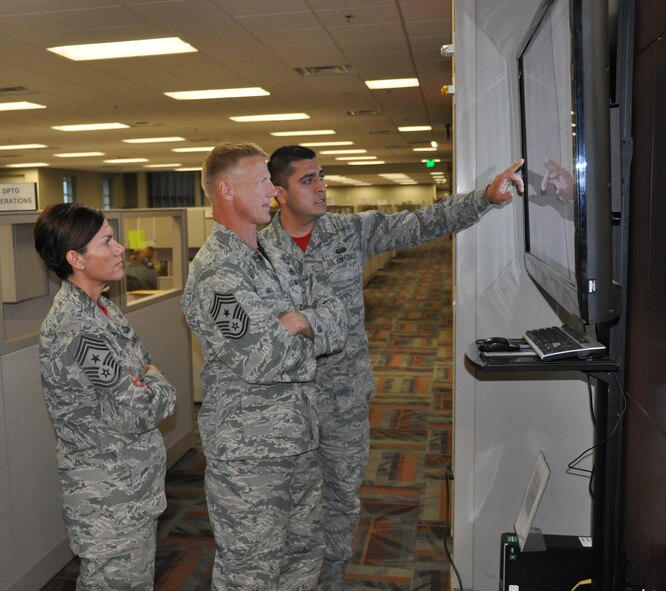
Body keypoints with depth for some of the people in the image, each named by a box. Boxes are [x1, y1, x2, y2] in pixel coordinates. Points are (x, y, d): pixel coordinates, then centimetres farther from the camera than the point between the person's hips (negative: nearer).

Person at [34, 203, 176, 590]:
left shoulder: (100, 308, 5)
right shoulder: (74, 329, -25)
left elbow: (148, 366, 9)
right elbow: (139, 411, -24)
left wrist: (143, 385, -13)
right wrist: (154, 382, -3)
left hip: (133, 484, 9)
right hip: (110, 497, -9)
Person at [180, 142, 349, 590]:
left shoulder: (274, 256, 9)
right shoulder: (216, 272, -21)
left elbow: (336, 313, 3)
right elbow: (265, 360, -29)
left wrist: (301, 322, -19)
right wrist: (312, 342, -9)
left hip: (299, 442, 8)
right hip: (249, 456, -8)